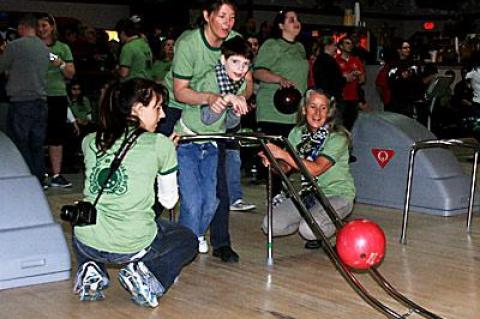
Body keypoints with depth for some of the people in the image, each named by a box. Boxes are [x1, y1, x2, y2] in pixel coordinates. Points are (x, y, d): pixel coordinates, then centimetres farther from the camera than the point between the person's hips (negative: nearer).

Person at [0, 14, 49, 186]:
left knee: (19, 143, -1)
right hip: (41, 100, 6)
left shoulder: (15, 45, -8)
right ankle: (39, 180, 12)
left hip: (20, 100, -6)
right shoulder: (44, 47, 11)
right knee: (37, 144, 10)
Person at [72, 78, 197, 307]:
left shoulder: (90, 142, 6)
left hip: (87, 244, 3)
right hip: (133, 246, -3)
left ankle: (91, 272, 12)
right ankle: (147, 279, 1)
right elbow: (169, 201, 7)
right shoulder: (161, 144, -4)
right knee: (187, 240, 26)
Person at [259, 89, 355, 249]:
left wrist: (283, 154, -34)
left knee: (309, 229, -31)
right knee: (271, 225, -10)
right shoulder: (298, 133, 0)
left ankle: (336, 226, 3)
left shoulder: (337, 137, -18)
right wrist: (271, 162, -25)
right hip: (309, 194, 5)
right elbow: (285, 168, -3)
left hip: (337, 194, -5)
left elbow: (315, 169, -30)